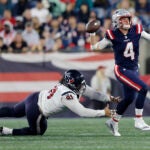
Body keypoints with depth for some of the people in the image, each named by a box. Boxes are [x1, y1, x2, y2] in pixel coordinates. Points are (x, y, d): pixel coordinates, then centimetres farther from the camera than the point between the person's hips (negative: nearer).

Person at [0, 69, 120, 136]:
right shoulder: (68, 96, -31)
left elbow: (92, 93, 1)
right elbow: (83, 112, -29)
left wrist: (109, 98, -3)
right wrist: (103, 112, -25)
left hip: (35, 97, 8)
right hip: (35, 111, -8)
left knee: (13, 112, 30)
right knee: (38, 131, 17)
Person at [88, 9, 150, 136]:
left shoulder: (136, 31, -2)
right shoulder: (113, 36, -11)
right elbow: (95, 47, -6)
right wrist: (92, 34, -20)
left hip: (134, 69, 6)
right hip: (122, 70, -6)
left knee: (129, 98, 14)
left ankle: (114, 122, 35)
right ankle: (139, 120, -14)